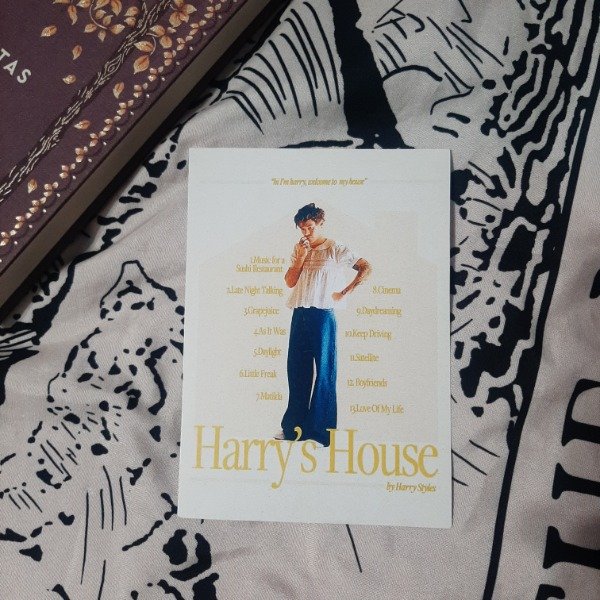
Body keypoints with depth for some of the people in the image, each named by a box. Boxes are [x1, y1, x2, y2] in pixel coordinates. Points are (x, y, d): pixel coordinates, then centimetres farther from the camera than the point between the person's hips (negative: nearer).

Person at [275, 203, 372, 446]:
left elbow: (366, 268, -4)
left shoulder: (336, 250, -1)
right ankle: (295, 425, 21)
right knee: (296, 369, 10)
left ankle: (322, 428, 10)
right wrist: (301, 257, -4)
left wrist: (344, 292, -6)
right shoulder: (299, 250, 14)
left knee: (323, 370, 1)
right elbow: (290, 282, 7)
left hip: (323, 315, -5)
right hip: (299, 315, 6)